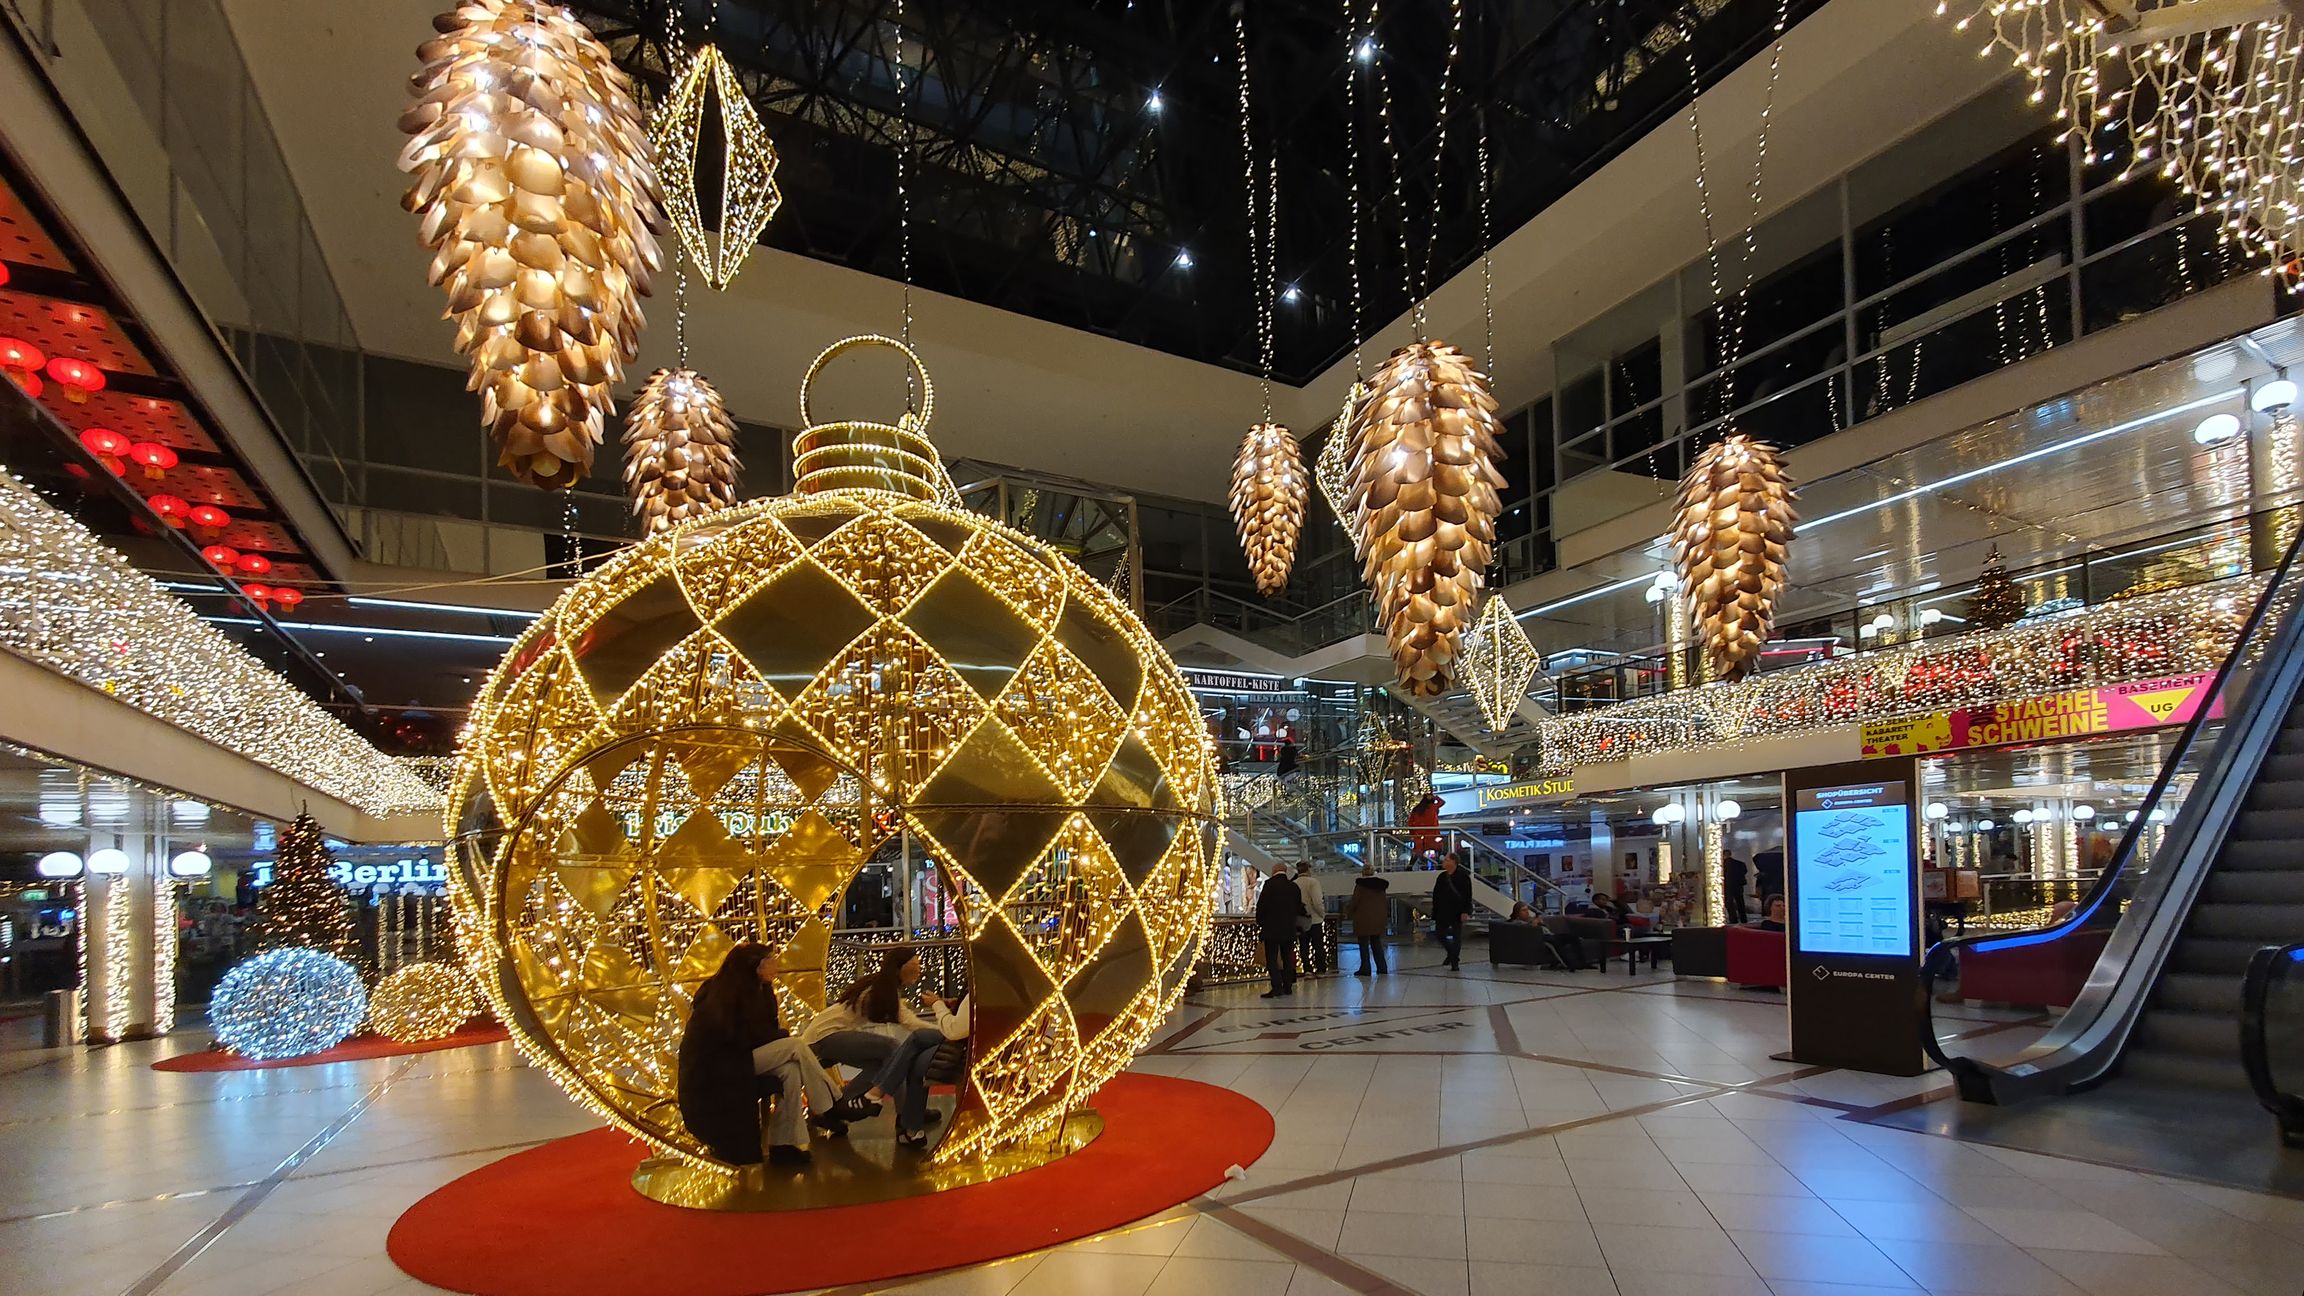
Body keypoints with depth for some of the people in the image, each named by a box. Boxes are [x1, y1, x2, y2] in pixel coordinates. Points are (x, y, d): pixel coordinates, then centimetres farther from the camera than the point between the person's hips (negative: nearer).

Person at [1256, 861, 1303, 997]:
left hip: (1271, 929, -5)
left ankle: (1277, 987, -14)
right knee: (1287, 958, 14)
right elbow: (1299, 908, 12)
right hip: (1289, 930, 5)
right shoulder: (1294, 887, 5)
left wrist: (1259, 922, 3)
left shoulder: (1269, 884, -9)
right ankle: (1288, 986, 16)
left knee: (1271, 959, -4)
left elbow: (1261, 905, -9)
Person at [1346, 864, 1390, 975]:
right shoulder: (1381, 885, 5)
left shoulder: (1360, 885, -12)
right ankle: (1382, 967, 14)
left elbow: (1354, 901, -10)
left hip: (1364, 919, -5)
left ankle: (1365, 968, 2)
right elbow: (1384, 902, 12)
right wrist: (1385, 915, 21)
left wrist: (1348, 913, 4)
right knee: (1376, 943, 15)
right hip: (1378, 919, 5)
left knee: (1364, 944, 2)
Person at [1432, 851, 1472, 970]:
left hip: (1457, 912, -5)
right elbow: (1436, 895, 11)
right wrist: (1435, 913, 8)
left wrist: (1465, 911, -17)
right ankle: (1452, 954, 25)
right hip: (1443, 912, 5)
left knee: (1457, 937, 3)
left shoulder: (1463, 876, -8)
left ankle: (1454, 961, 12)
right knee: (1440, 934, 5)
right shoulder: (1441, 877, 8)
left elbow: (1467, 895, -10)